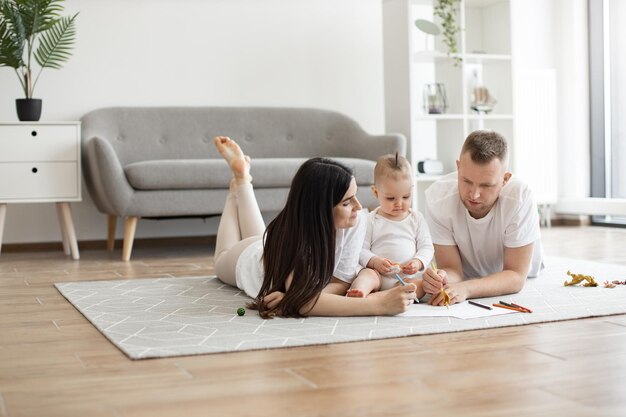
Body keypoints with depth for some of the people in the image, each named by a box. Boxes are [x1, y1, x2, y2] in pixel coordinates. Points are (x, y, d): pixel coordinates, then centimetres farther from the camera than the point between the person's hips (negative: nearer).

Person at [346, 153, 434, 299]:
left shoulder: (417, 218, 12)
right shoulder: (371, 220, 5)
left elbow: (426, 247, 11)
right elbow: (361, 249, 2)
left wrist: (418, 262, -11)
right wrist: (374, 261, -19)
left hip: (409, 277, 2)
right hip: (379, 275, -2)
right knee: (367, 273, -32)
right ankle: (358, 293, -64)